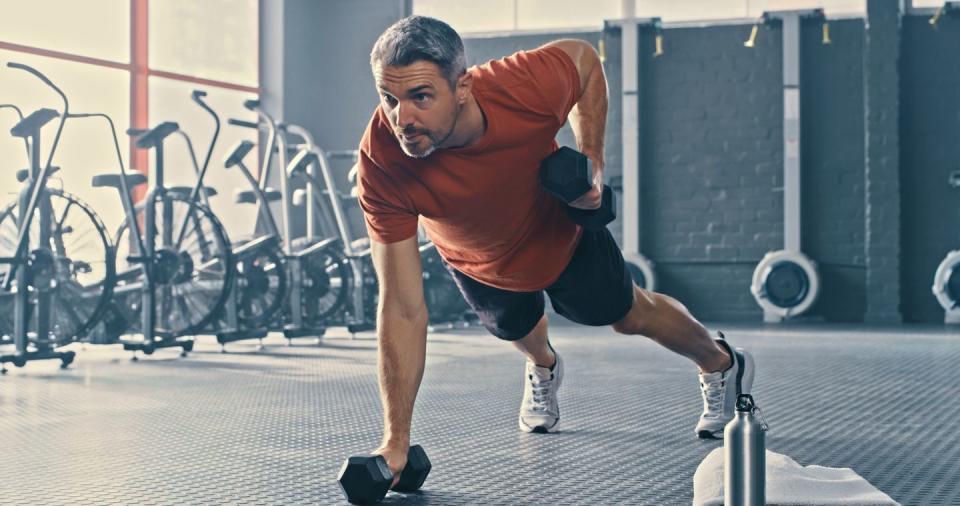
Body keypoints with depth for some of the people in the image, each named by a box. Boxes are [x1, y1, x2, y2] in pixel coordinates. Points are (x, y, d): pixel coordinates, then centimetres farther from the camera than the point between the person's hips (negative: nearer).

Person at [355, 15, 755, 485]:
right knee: (514, 328, 30)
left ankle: (722, 365, 53)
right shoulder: (381, 163, -42)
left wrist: (592, 158, -25)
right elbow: (402, 311, -38)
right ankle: (542, 369, 68)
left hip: (561, 235, -1)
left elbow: (584, 58, -16)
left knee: (628, 314, 22)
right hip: (477, 263, 1)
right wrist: (396, 441, -37)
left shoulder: (528, 86, -44)